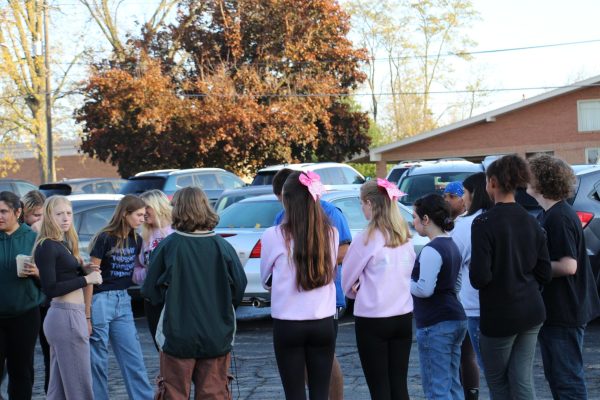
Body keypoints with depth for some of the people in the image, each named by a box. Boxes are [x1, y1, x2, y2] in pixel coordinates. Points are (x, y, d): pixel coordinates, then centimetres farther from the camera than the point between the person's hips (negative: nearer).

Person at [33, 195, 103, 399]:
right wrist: (86, 279, -16)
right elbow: (50, 289, -19)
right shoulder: (47, 246, -12)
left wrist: (86, 270, 2)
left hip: (69, 315, 10)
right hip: (67, 316, -10)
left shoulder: (63, 244, 15)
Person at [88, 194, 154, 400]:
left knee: (134, 358, 5)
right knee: (98, 360, 2)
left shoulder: (136, 240, 6)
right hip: (101, 300, -6)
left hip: (123, 301, 6)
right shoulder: (105, 239, -11)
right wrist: (86, 314, -13)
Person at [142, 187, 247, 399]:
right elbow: (240, 288, 2)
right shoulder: (223, 246, -6)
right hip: (217, 338, 2)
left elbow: (150, 292, -3)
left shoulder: (167, 246, -10)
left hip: (178, 336, -2)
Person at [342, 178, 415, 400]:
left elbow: (348, 278, -2)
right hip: (403, 315, 6)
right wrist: (364, 288, 7)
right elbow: (407, 272, 11)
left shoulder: (368, 238, -13)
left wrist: (353, 291, 19)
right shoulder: (404, 237, 4)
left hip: (372, 319, -6)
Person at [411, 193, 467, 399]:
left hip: (435, 325, -10)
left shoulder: (431, 250, -16)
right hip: (456, 319, 10)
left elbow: (424, 289, -20)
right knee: (452, 383, 14)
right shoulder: (452, 245, 15)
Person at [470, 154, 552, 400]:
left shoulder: (484, 223, -16)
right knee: (523, 378, 7)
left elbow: (479, 277, -20)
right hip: (532, 312, 6)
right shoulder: (531, 222, 4)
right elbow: (544, 274, 7)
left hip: (500, 315, -5)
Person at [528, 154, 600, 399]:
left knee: (567, 378, -5)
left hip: (564, 313, -10)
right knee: (556, 374, 17)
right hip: (556, 310, 10)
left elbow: (568, 266, -25)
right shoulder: (550, 214, 13)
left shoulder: (559, 218, -19)